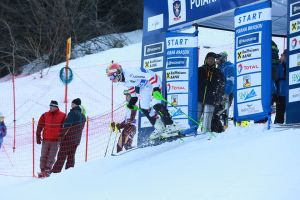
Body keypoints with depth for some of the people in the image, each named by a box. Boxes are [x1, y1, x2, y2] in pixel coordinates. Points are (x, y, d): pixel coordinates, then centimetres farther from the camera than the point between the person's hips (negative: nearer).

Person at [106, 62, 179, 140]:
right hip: (145, 87, 9)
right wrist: (133, 99, 23)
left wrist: (156, 88, -39)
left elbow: (151, 75, -34)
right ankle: (159, 128, 9)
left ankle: (171, 127, -22)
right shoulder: (124, 80, -3)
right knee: (144, 108, 1)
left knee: (156, 105, -23)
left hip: (154, 83, -9)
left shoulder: (130, 73, -33)